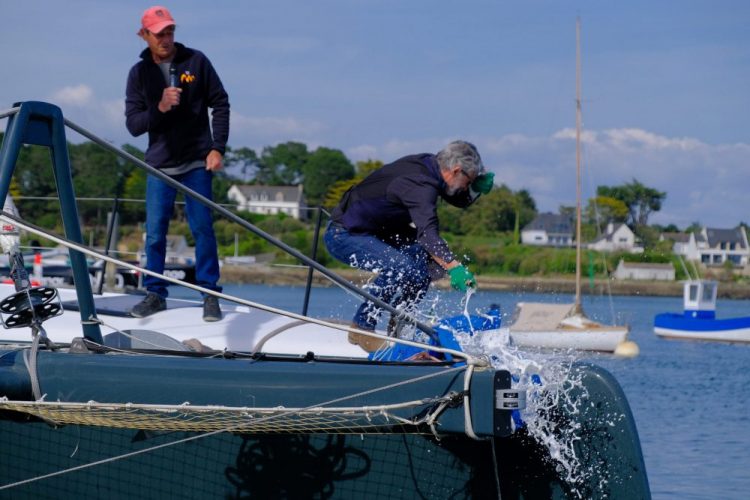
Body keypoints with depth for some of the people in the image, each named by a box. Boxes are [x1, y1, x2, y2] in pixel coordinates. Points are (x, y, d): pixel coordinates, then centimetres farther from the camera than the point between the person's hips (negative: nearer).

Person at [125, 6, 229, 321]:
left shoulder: (196, 61, -1)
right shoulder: (139, 73, 2)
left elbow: (220, 103, 3)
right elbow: (133, 124, -2)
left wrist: (217, 148, -5)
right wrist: (159, 108, -20)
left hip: (197, 163, -2)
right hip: (159, 164, 2)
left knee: (202, 229, -2)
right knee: (154, 233, 2)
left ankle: (210, 295, 5)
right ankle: (155, 294, 13)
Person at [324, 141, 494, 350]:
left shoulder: (427, 164, 2)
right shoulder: (420, 184, -28)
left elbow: (460, 200, 18)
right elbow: (427, 232, -43)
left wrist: (478, 187, -3)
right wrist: (454, 267, -54)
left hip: (373, 232, 10)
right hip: (343, 236, -10)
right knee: (403, 268, -30)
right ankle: (361, 329, -17)